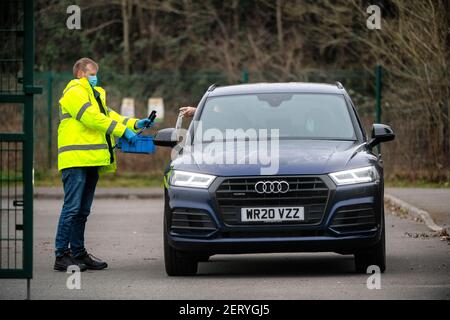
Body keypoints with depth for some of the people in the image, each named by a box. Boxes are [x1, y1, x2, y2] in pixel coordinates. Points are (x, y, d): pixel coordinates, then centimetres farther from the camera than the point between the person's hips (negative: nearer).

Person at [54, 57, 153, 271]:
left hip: (90, 161, 10)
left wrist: (135, 124, 8)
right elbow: (92, 118, -16)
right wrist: (123, 131, -16)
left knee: (82, 211, 12)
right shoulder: (74, 93, -5)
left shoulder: (94, 94, 27)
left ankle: (78, 252, 16)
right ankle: (62, 255, -10)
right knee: (72, 207, -11)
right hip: (76, 159, -10)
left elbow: (109, 116, 22)